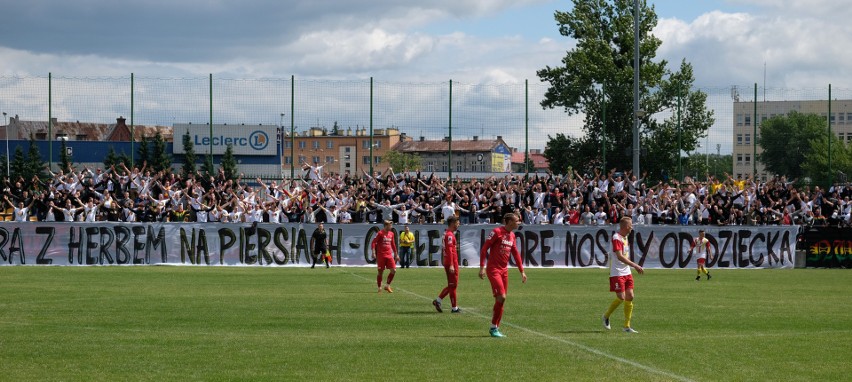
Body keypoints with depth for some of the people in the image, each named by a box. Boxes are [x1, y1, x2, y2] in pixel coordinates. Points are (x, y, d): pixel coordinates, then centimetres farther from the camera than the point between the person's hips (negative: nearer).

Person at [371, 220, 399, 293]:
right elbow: (373, 242, -10)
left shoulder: (391, 234, 12)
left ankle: (387, 286, 8)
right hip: (381, 255, -5)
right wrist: (373, 253, -21)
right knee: (380, 272, 0)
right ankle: (380, 288, 12)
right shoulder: (380, 233, -7)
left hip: (389, 255, 5)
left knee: (393, 270, -5)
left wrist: (396, 254, 23)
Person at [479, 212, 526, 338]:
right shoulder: (497, 232, -11)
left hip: (504, 270, 8)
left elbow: (516, 254, 19)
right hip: (493, 269, -8)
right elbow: (484, 249, -12)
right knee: (501, 297, -16)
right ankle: (493, 328, -5)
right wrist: (482, 267, -18)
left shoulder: (512, 235, 12)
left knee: (501, 299, 7)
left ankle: (496, 328, 13)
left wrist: (522, 271, 17)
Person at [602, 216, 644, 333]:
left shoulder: (625, 237, 13)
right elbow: (619, 256, -25)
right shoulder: (616, 238, -16)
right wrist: (635, 265, -28)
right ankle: (606, 316, 15)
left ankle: (627, 326, 7)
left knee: (630, 296, 2)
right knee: (621, 297, -10)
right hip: (617, 273, -9)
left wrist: (635, 266, 17)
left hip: (627, 272, 9)